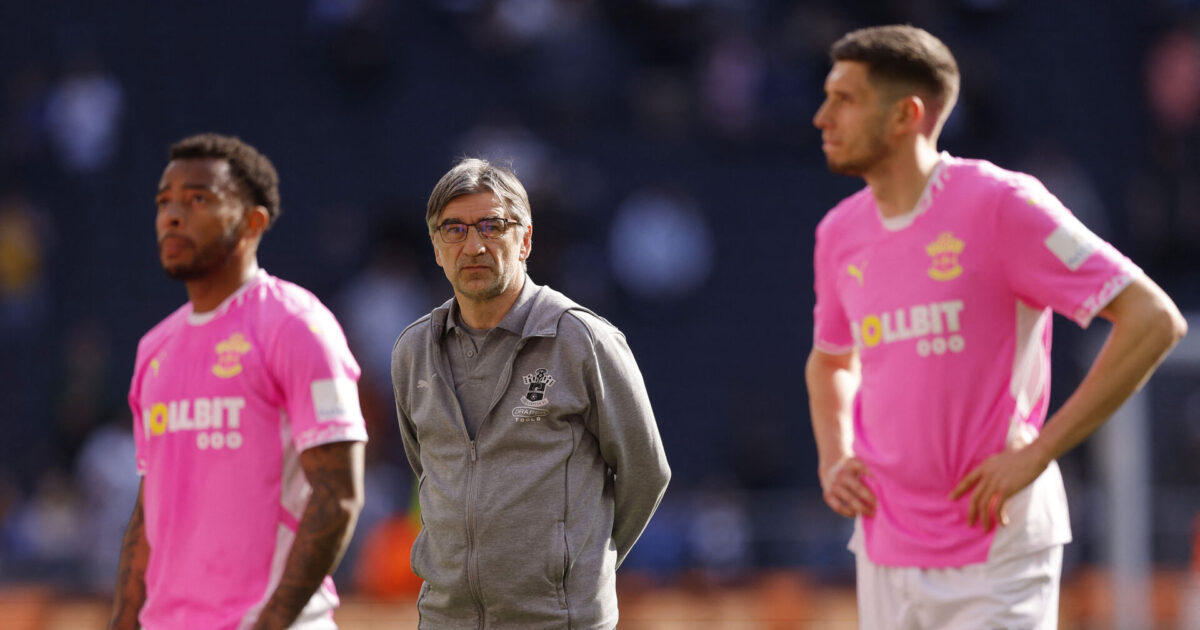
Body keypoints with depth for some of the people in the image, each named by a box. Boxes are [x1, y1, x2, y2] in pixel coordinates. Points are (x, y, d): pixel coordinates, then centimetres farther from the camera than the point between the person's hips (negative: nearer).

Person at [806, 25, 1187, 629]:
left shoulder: (1000, 205, -11)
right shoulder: (841, 232, 9)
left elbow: (1154, 320, -15)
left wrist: (1036, 453, -17)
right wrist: (833, 459, 8)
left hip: (996, 552, -6)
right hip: (885, 552, 6)